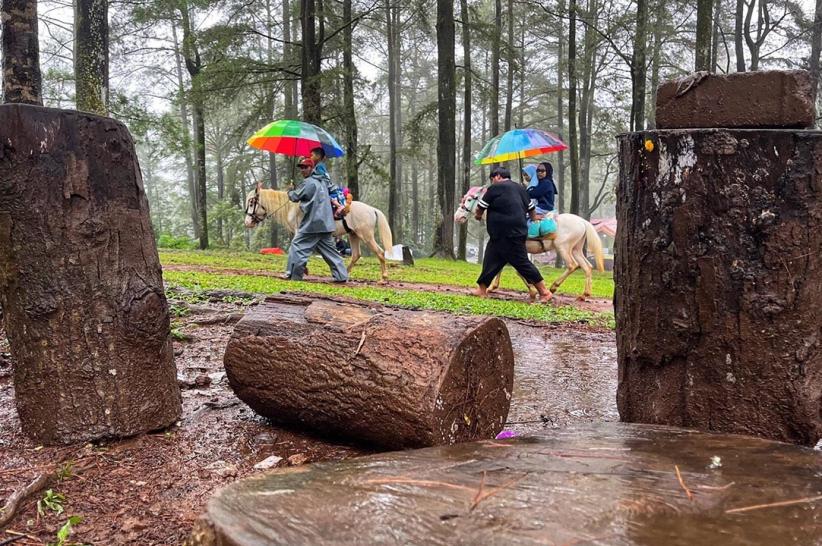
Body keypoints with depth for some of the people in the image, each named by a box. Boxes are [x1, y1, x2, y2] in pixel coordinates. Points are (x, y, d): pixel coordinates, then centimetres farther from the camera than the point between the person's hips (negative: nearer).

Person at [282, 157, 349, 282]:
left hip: (312, 223, -8)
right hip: (326, 223, 8)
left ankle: (294, 275, 0)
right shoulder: (321, 182, 17)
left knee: (297, 246, 0)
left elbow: (295, 197, -1)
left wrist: (290, 192, 20)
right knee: (329, 250, 10)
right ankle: (341, 276, 6)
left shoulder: (308, 182, -8)